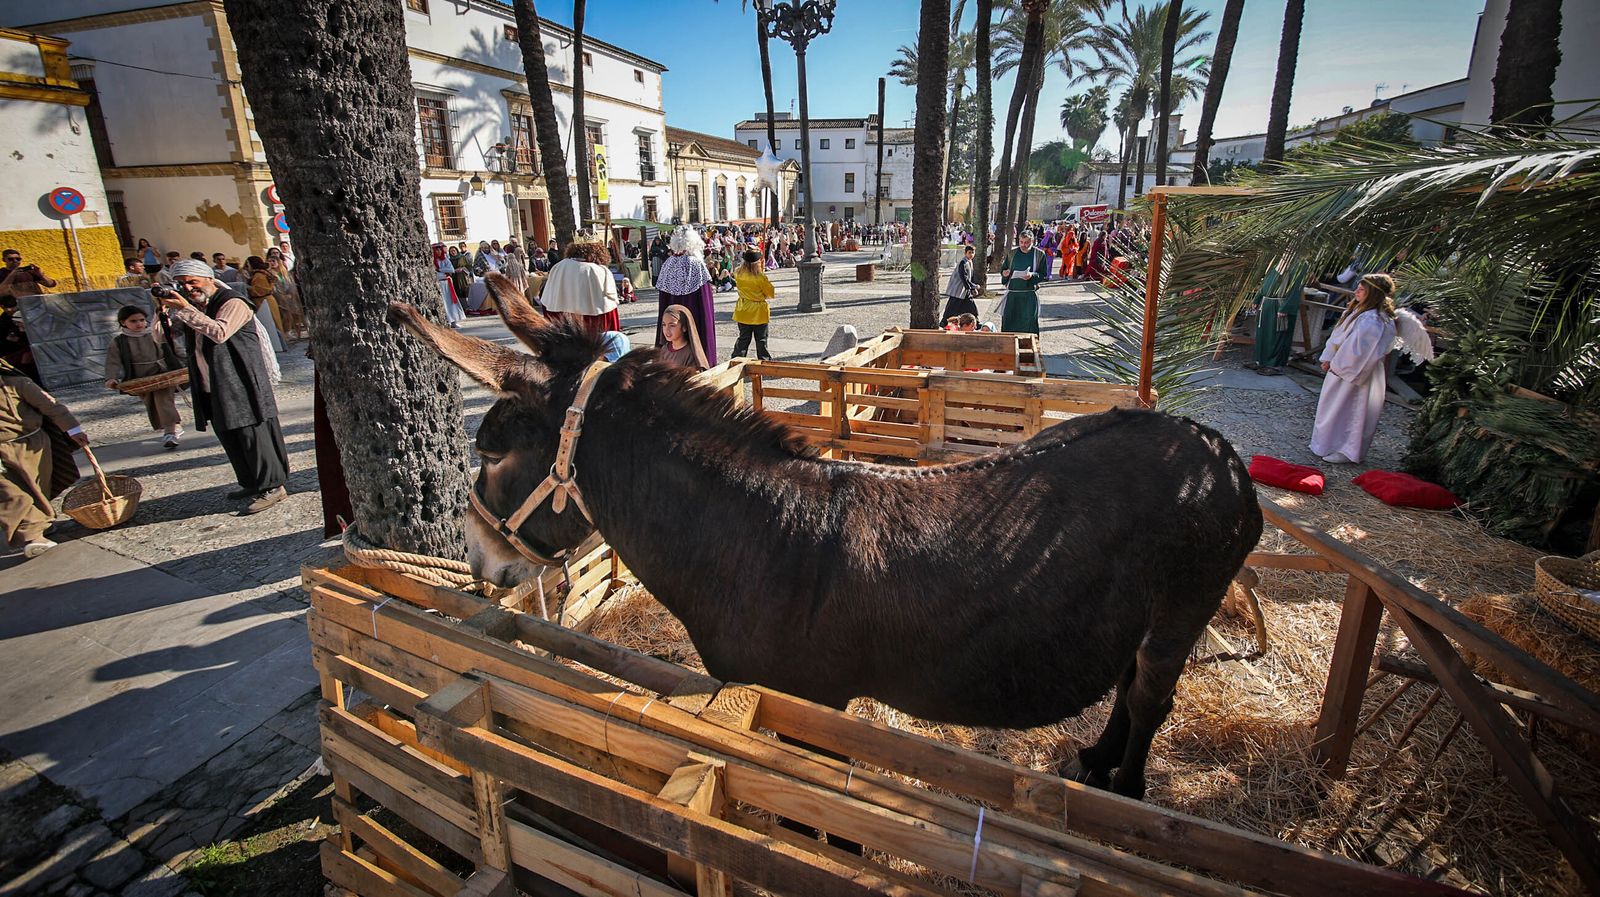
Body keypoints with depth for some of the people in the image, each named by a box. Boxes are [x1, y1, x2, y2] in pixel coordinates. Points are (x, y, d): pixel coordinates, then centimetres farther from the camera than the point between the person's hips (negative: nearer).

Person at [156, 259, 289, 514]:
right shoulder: (196, 307, 17)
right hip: (212, 388, 9)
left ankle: (272, 486, -1)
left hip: (241, 385, -9)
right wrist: (165, 310, 3)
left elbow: (220, 332, -24)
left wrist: (185, 310, -22)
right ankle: (252, 483, 23)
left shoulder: (232, 302, -8)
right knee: (229, 437, 13)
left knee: (252, 434, -7)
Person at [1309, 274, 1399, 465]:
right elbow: (1338, 335, 12)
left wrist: (1338, 365, -16)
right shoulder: (1357, 311, 7)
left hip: (1357, 375, -9)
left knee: (1349, 410, 1)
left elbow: (1358, 349, -25)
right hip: (1341, 368, 9)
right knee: (1332, 406, 17)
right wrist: (1328, 358, 7)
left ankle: (1346, 450, 12)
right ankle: (1328, 444, 29)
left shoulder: (1374, 321, -22)